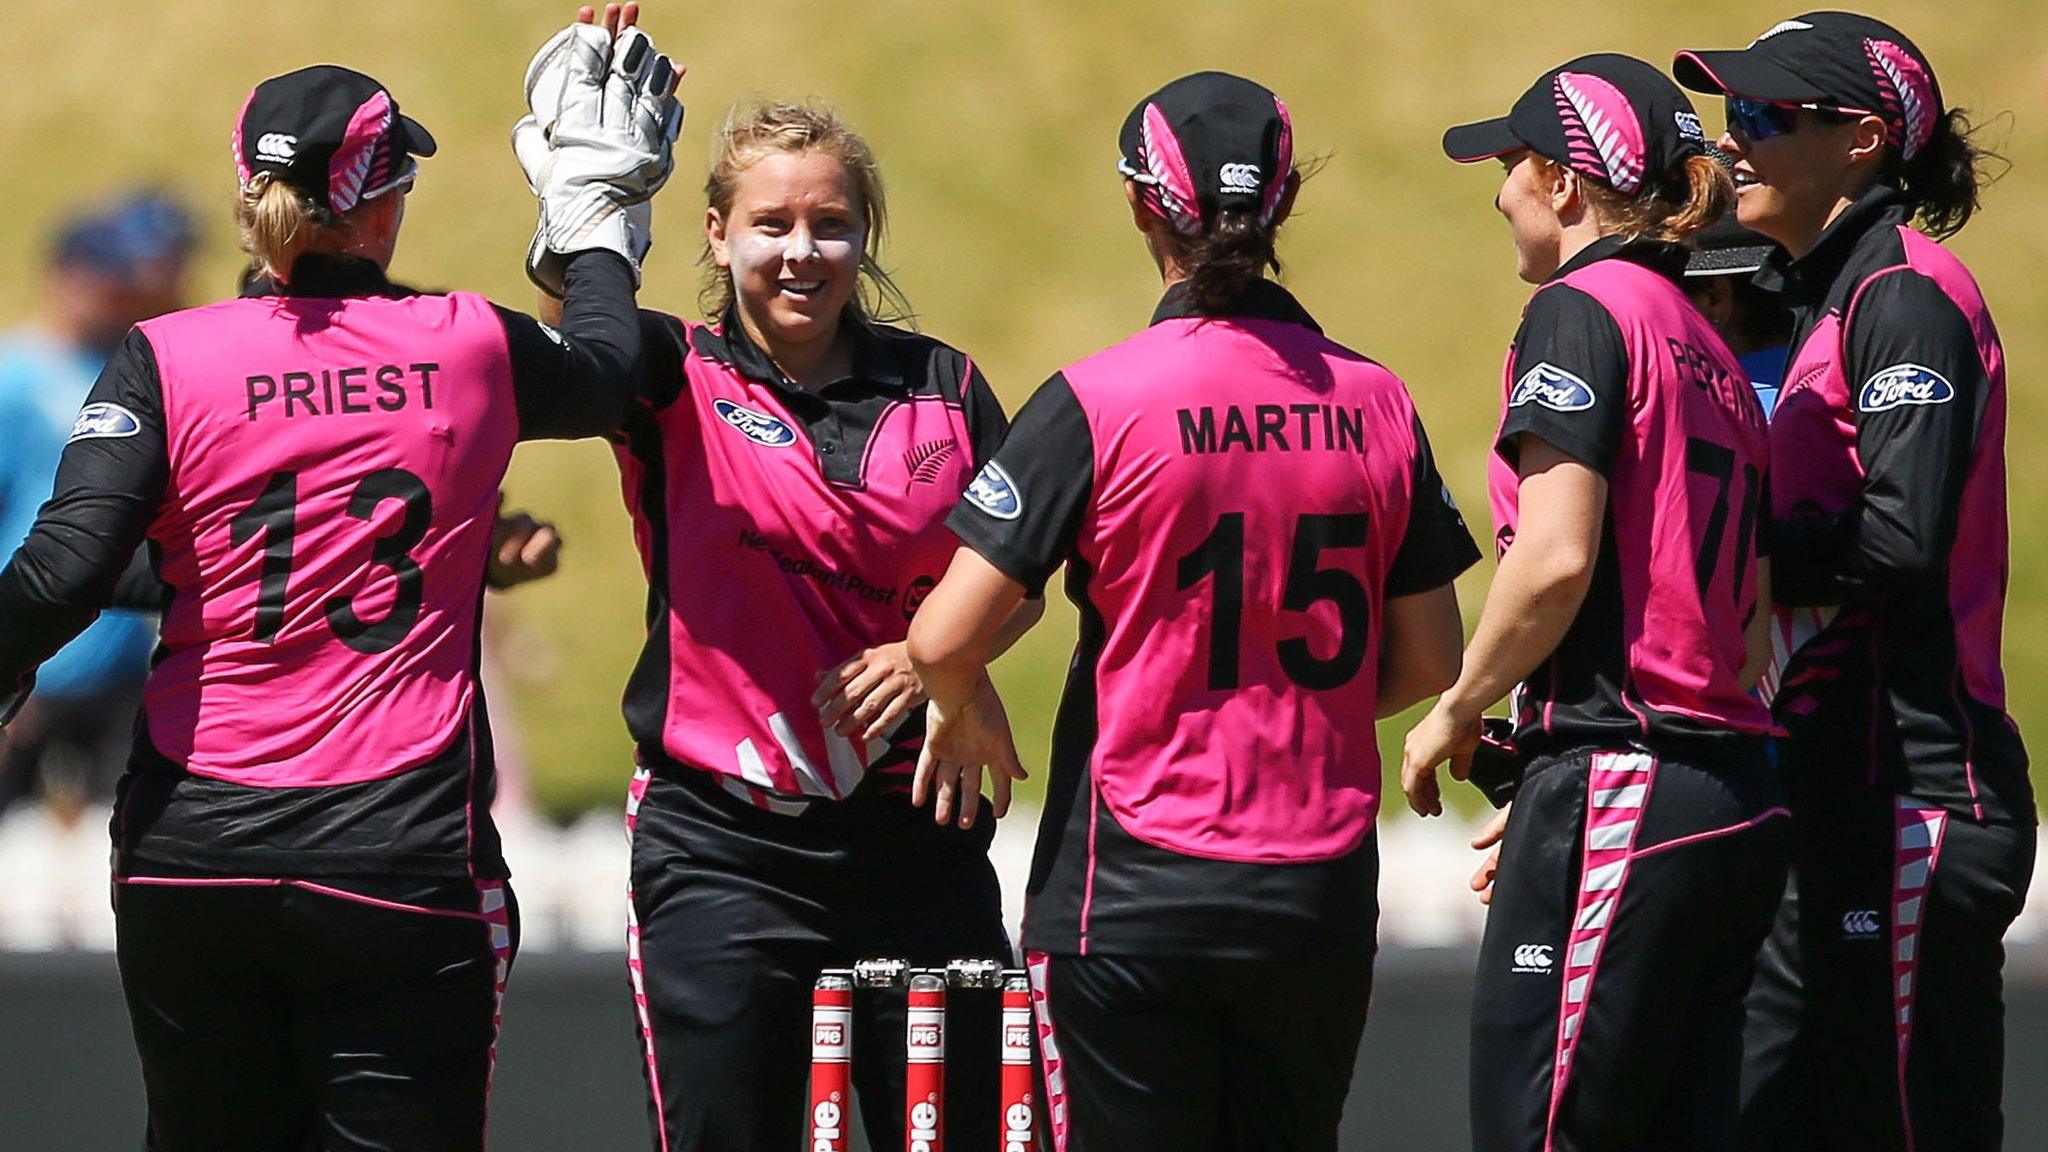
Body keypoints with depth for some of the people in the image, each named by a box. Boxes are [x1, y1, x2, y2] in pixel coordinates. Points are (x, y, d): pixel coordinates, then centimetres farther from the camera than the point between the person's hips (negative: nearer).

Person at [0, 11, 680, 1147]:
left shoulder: (165, 360, -2)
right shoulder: (472, 350, 3)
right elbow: (608, 366, 26)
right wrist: (598, 208, 42)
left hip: (187, 853, 1)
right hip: (400, 863, -1)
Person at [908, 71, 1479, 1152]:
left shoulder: (1096, 403, -11)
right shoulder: (1374, 404, 2)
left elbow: (945, 639, -14)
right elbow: (1429, 662, 8)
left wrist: (965, 709, 8)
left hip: (1134, 895, -4)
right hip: (1321, 892, 4)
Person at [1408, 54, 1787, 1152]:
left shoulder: (1581, 313, -6)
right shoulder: (1712, 352, 19)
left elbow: (1556, 559, -18)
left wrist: (1458, 712, -2)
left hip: (1620, 801, -9)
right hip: (1737, 803, 9)